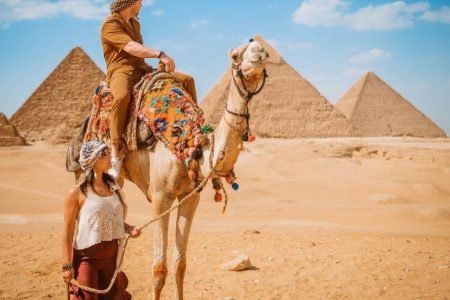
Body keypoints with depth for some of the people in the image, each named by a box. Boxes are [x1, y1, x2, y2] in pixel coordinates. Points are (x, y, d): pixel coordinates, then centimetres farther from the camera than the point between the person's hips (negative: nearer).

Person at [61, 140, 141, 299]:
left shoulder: (113, 187, 6)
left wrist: (129, 228, -2)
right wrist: (67, 265, -13)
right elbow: (68, 231, -11)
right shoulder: (77, 193, -12)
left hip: (111, 255, 6)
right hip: (87, 257, -6)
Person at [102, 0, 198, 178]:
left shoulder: (135, 23, 21)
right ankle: (114, 153, -39)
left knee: (187, 80, 2)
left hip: (141, 69, 8)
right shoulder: (110, 24, -7)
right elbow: (130, 47, -21)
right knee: (122, 96, -43)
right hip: (121, 71, -8)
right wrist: (160, 55, -28)